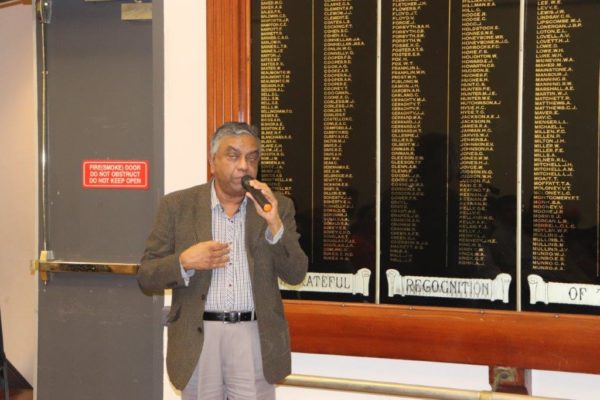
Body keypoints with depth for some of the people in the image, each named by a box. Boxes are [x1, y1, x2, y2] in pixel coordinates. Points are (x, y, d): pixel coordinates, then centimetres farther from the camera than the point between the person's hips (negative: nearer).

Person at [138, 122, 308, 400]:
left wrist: (274, 224, -15)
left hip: (256, 338, 1)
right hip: (197, 339, 0)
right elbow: (146, 276, 2)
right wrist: (185, 262, -16)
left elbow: (296, 275, -2)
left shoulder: (277, 206, 5)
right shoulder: (177, 205, 1)